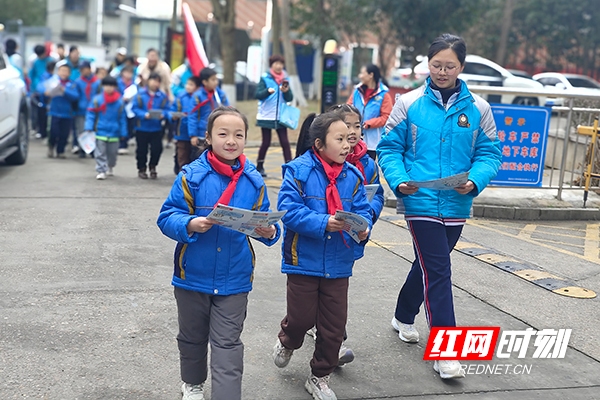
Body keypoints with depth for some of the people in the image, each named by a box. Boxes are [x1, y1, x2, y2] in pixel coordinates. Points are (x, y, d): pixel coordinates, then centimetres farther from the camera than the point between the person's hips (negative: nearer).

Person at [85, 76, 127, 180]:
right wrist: (89, 127, -9)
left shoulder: (119, 102, 0)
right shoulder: (97, 99, -4)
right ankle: (101, 171, 3)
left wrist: (123, 132, 6)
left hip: (114, 133, 2)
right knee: (100, 153, -3)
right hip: (100, 131, -2)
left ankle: (110, 168, 37)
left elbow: (122, 118, 6)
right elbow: (90, 114, 0)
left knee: (112, 152, 14)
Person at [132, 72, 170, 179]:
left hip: (156, 128, 1)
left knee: (157, 148, -4)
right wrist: (144, 115, -21)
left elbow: (166, 109, -1)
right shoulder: (140, 94, -5)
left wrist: (163, 114, -21)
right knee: (142, 149, 9)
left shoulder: (162, 96, 0)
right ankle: (141, 169, 27)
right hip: (142, 127, -1)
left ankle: (152, 166, 22)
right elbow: (135, 109, -7)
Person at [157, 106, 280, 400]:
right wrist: (190, 225, -28)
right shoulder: (191, 176, -11)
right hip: (193, 275, 0)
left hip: (234, 279, 0)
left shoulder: (253, 182, -2)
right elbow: (167, 217, -9)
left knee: (227, 343, 3)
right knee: (192, 336, 20)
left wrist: (268, 232, -16)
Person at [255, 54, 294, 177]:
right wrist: (268, 91, -28)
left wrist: (286, 91, -15)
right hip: (266, 116, -3)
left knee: (285, 142, -4)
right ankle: (259, 166, 19)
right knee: (266, 142, 3)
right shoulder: (265, 78, -1)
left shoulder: (285, 79, 9)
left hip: (280, 116, 3)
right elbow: (258, 95, -11)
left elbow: (290, 99, 5)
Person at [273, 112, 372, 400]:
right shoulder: (299, 171, -11)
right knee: (302, 317, 5)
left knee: (334, 325, 8)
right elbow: (289, 210, -17)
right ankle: (287, 343, 43)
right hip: (303, 260, -4)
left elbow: (362, 209, 5)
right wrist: (323, 223, -26)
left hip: (338, 264, 4)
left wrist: (363, 227, -17)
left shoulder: (352, 176, 3)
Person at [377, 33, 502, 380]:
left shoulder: (478, 108, 3)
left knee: (429, 265, 19)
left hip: (457, 205, 3)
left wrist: (475, 181, -14)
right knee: (438, 271, -8)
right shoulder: (409, 104, -1)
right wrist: (399, 180, -14)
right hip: (421, 202, -3)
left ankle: (405, 317, 44)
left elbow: (490, 153, 5)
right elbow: (390, 148, 3)